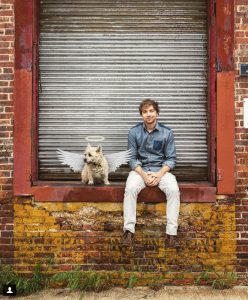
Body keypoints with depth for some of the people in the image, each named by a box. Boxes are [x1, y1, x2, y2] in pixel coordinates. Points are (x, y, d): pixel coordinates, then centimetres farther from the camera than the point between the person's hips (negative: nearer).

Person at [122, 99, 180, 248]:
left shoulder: (167, 132, -1)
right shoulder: (134, 132, 0)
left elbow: (171, 158, 0)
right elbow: (132, 158, 0)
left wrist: (159, 174, -16)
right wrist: (144, 175, -15)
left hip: (161, 170, 0)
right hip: (140, 169, 0)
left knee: (173, 190, -30)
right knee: (130, 189, -32)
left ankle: (171, 233, -26)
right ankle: (129, 230, -25)